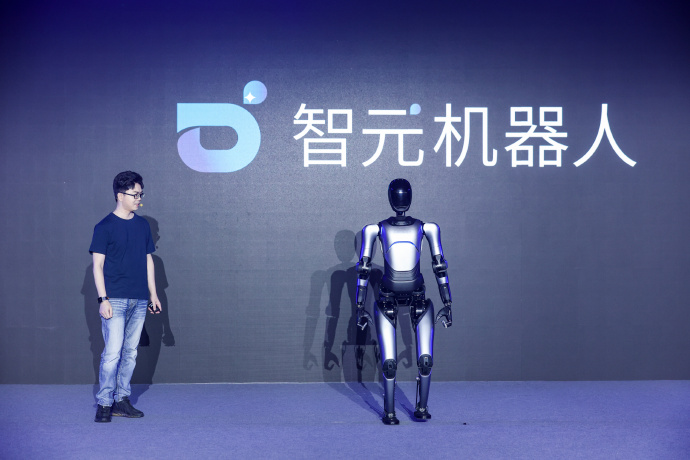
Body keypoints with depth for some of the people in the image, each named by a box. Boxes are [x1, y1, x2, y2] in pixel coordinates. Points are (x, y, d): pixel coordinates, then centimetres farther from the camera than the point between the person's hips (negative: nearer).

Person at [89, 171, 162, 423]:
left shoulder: (143, 225, 12)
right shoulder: (105, 227, -4)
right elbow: (98, 265, -6)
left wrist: (153, 293, 14)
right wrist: (103, 299, -13)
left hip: (139, 300, 6)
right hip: (115, 300, -5)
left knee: (130, 352, 9)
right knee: (112, 352, -8)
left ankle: (122, 400, 17)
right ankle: (105, 403, 2)